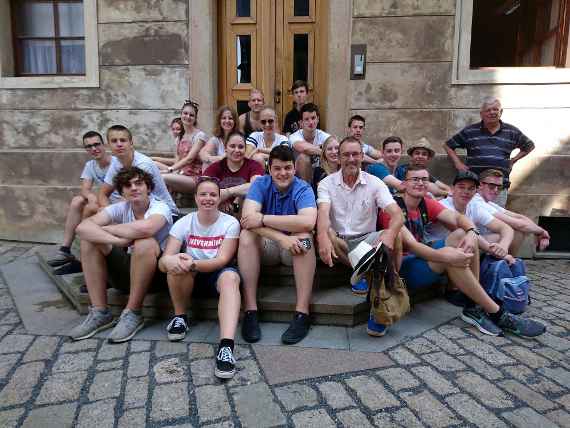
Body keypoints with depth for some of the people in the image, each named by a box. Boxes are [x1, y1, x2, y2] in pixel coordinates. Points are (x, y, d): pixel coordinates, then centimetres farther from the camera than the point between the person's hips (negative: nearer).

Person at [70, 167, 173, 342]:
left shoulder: (160, 207, -14)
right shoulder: (120, 208, -2)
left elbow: (146, 228, -40)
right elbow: (82, 227, -18)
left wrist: (107, 229, -22)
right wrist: (117, 240, -35)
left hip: (156, 270, -4)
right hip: (127, 268, 5)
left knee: (145, 243, -35)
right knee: (89, 239, -13)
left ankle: (133, 314, -18)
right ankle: (99, 313, -9)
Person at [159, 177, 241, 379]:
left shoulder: (230, 223, -9)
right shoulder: (184, 223, -5)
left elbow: (222, 260, -18)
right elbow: (163, 260, -16)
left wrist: (194, 264, -37)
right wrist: (169, 261, -42)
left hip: (217, 275, -1)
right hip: (189, 279, 1)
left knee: (230, 276, -36)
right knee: (178, 264, -31)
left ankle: (226, 346, -48)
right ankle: (180, 317, -8)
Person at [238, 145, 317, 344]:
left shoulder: (303, 189, -11)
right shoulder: (260, 184, -7)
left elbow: (308, 222, -32)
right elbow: (248, 216, -24)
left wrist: (263, 219, -29)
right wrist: (281, 237, -37)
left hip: (293, 248, -1)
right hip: (266, 247, 1)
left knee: (304, 237, -31)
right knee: (247, 235, -27)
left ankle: (302, 313, -30)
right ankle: (250, 311, -27)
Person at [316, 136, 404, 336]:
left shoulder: (374, 183, -1)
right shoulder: (327, 183, -1)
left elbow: (397, 214, -15)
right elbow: (323, 213, -21)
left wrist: (389, 233, -40)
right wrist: (323, 238, -44)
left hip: (365, 240, 0)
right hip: (338, 240, 0)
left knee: (394, 239, -29)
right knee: (326, 233, -33)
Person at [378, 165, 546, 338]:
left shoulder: (426, 204, 7)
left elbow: (457, 217, -6)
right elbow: (410, 244, -25)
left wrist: (472, 233, -29)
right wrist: (446, 256, -38)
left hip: (422, 256, 8)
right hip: (402, 267, -8)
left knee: (462, 234, -10)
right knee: (450, 254, -28)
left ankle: (475, 307, -14)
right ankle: (497, 313, -18)